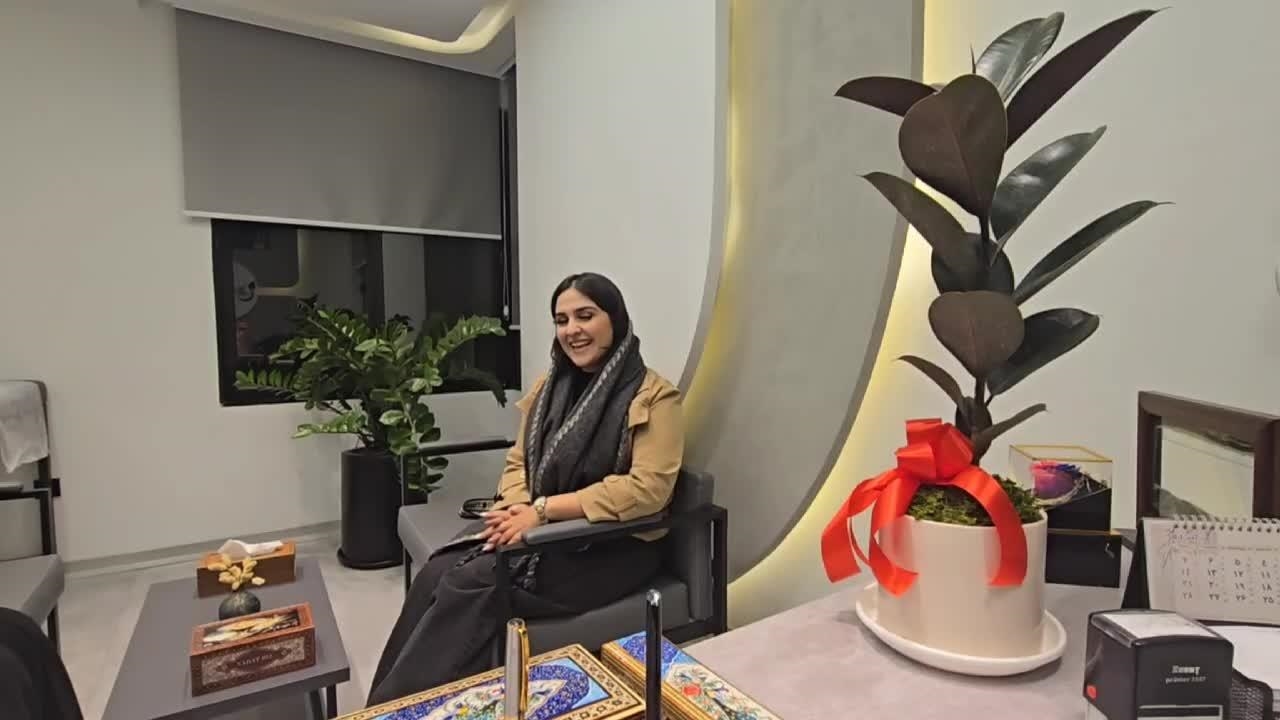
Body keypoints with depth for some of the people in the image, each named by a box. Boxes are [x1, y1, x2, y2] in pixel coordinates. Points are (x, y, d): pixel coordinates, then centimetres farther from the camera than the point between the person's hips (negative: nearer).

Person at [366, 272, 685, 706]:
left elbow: (647, 489, -20)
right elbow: (519, 460, 12)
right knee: (438, 573, -19)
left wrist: (542, 510, -21)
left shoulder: (653, 397, -10)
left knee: (472, 584, -23)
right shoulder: (549, 386, 11)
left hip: (613, 546, -6)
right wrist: (516, 509, -10)